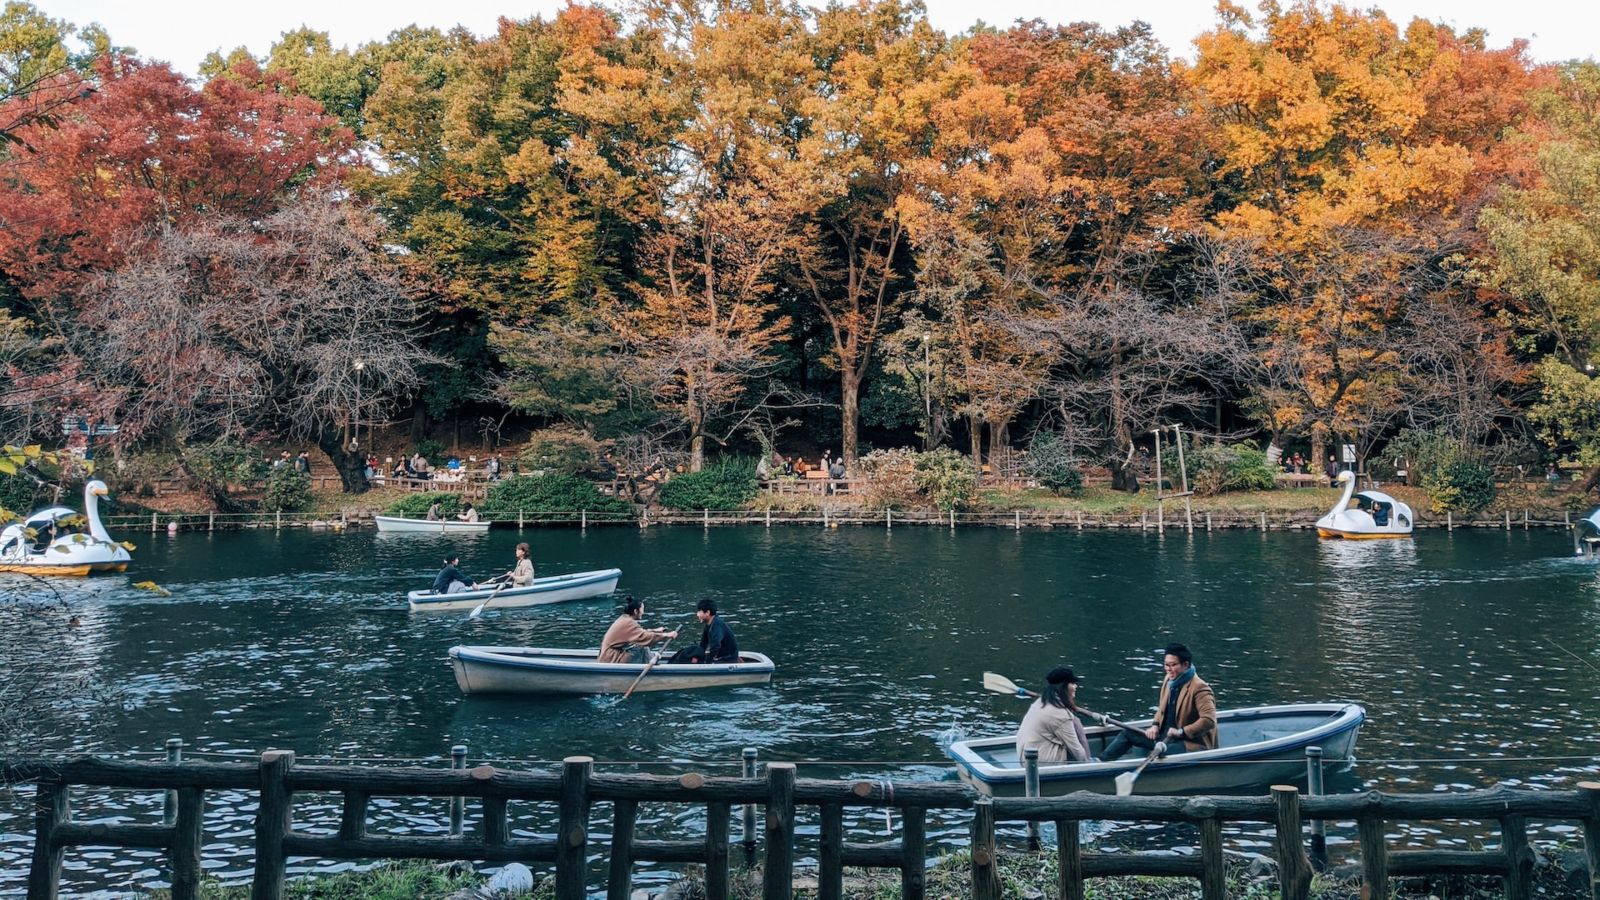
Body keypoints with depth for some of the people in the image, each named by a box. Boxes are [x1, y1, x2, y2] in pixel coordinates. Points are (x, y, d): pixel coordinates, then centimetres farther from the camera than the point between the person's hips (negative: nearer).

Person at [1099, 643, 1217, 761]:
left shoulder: (1199, 688, -19)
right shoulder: (1169, 680, 7)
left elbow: (1209, 720, -28)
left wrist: (1181, 732, -30)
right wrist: (1156, 725, 5)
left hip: (1191, 743, -9)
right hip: (1165, 735, 9)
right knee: (1127, 734, 3)